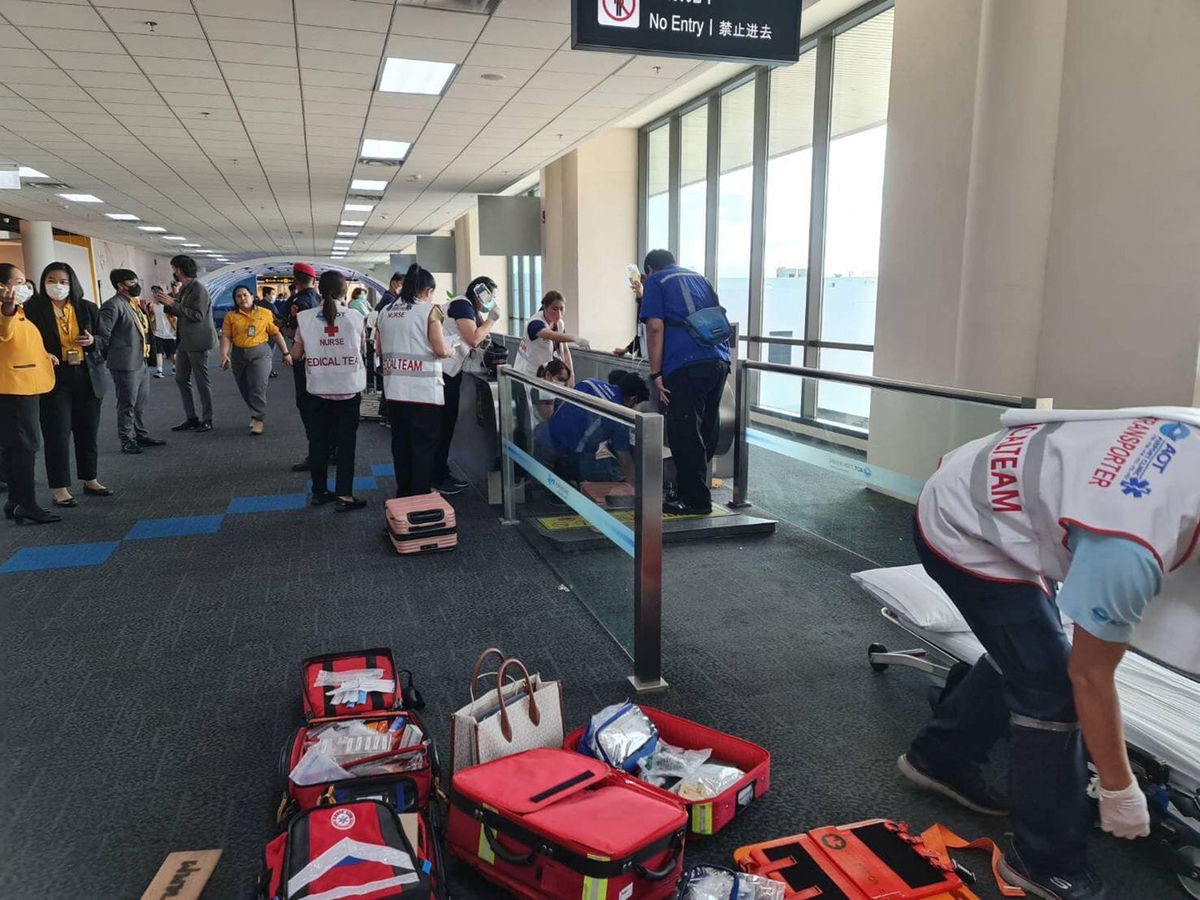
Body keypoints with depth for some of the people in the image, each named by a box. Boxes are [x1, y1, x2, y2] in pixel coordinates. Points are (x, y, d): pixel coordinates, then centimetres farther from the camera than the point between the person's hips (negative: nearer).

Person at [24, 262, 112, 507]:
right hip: (54, 379, -4)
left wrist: (93, 341, -8)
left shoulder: (87, 308, 7)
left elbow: (105, 339, 12)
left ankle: (90, 479, 27)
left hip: (88, 378, 4)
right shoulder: (33, 309, -4)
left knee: (88, 432, 13)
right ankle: (59, 488, 8)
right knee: (57, 434, -1)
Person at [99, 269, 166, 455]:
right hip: (125, 364, -9)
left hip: (141, 362, 9)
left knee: (141, 402, 16)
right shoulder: (113, 305, -13)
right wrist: (106, 357, -10)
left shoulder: (134, 304, 15)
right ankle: (126, 441, 8)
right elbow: (103, 333, -18)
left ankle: (140, 434, 27)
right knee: (127, 404, 0)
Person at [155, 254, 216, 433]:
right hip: (184, 342, 9)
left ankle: (207, 420, 7)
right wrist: (166, 303, 3)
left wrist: (173, 303, -19)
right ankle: (191, 418, 17)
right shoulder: (183, 289, 13)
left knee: (202, 381, -1)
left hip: (198, 342, -9)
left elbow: (197, 315, -22)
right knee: (181, 379, 11)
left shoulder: (199, 289, -14)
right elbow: (180, 313, 18)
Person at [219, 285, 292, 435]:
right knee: (244, 389, 10)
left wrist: (285, 353, 6)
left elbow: (276, 333, 6)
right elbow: (226, 337, 0)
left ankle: (258, 420, -8)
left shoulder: (265, 313, 3)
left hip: (260, 352, -3)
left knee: (258, 387, -13)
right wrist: (224, 354, -14)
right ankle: (256, 414, 29)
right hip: (239, 354, 3)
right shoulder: (231, 316, 6)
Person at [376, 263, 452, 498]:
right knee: (424, 445, 3)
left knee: (400, 444, 15)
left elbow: (379, 350, 14)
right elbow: (440, 350, -11)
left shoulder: (385, 312, 9)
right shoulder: (430, 310, -7)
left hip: (394, 388, 6)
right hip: (423, 388, -6)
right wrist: (450, 351, 10)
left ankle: (403, 495, 26)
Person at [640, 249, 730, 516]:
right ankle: (690, 486, 27)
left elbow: (655, 327, -3)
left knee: (685, 433, 0)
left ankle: (696, 499, 4)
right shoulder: (700, 278, 27)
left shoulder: (655, 281, 9)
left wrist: (656, 373, -3)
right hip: (719, 360, 7)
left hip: (686, 364, -7)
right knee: (707, 429, 14)